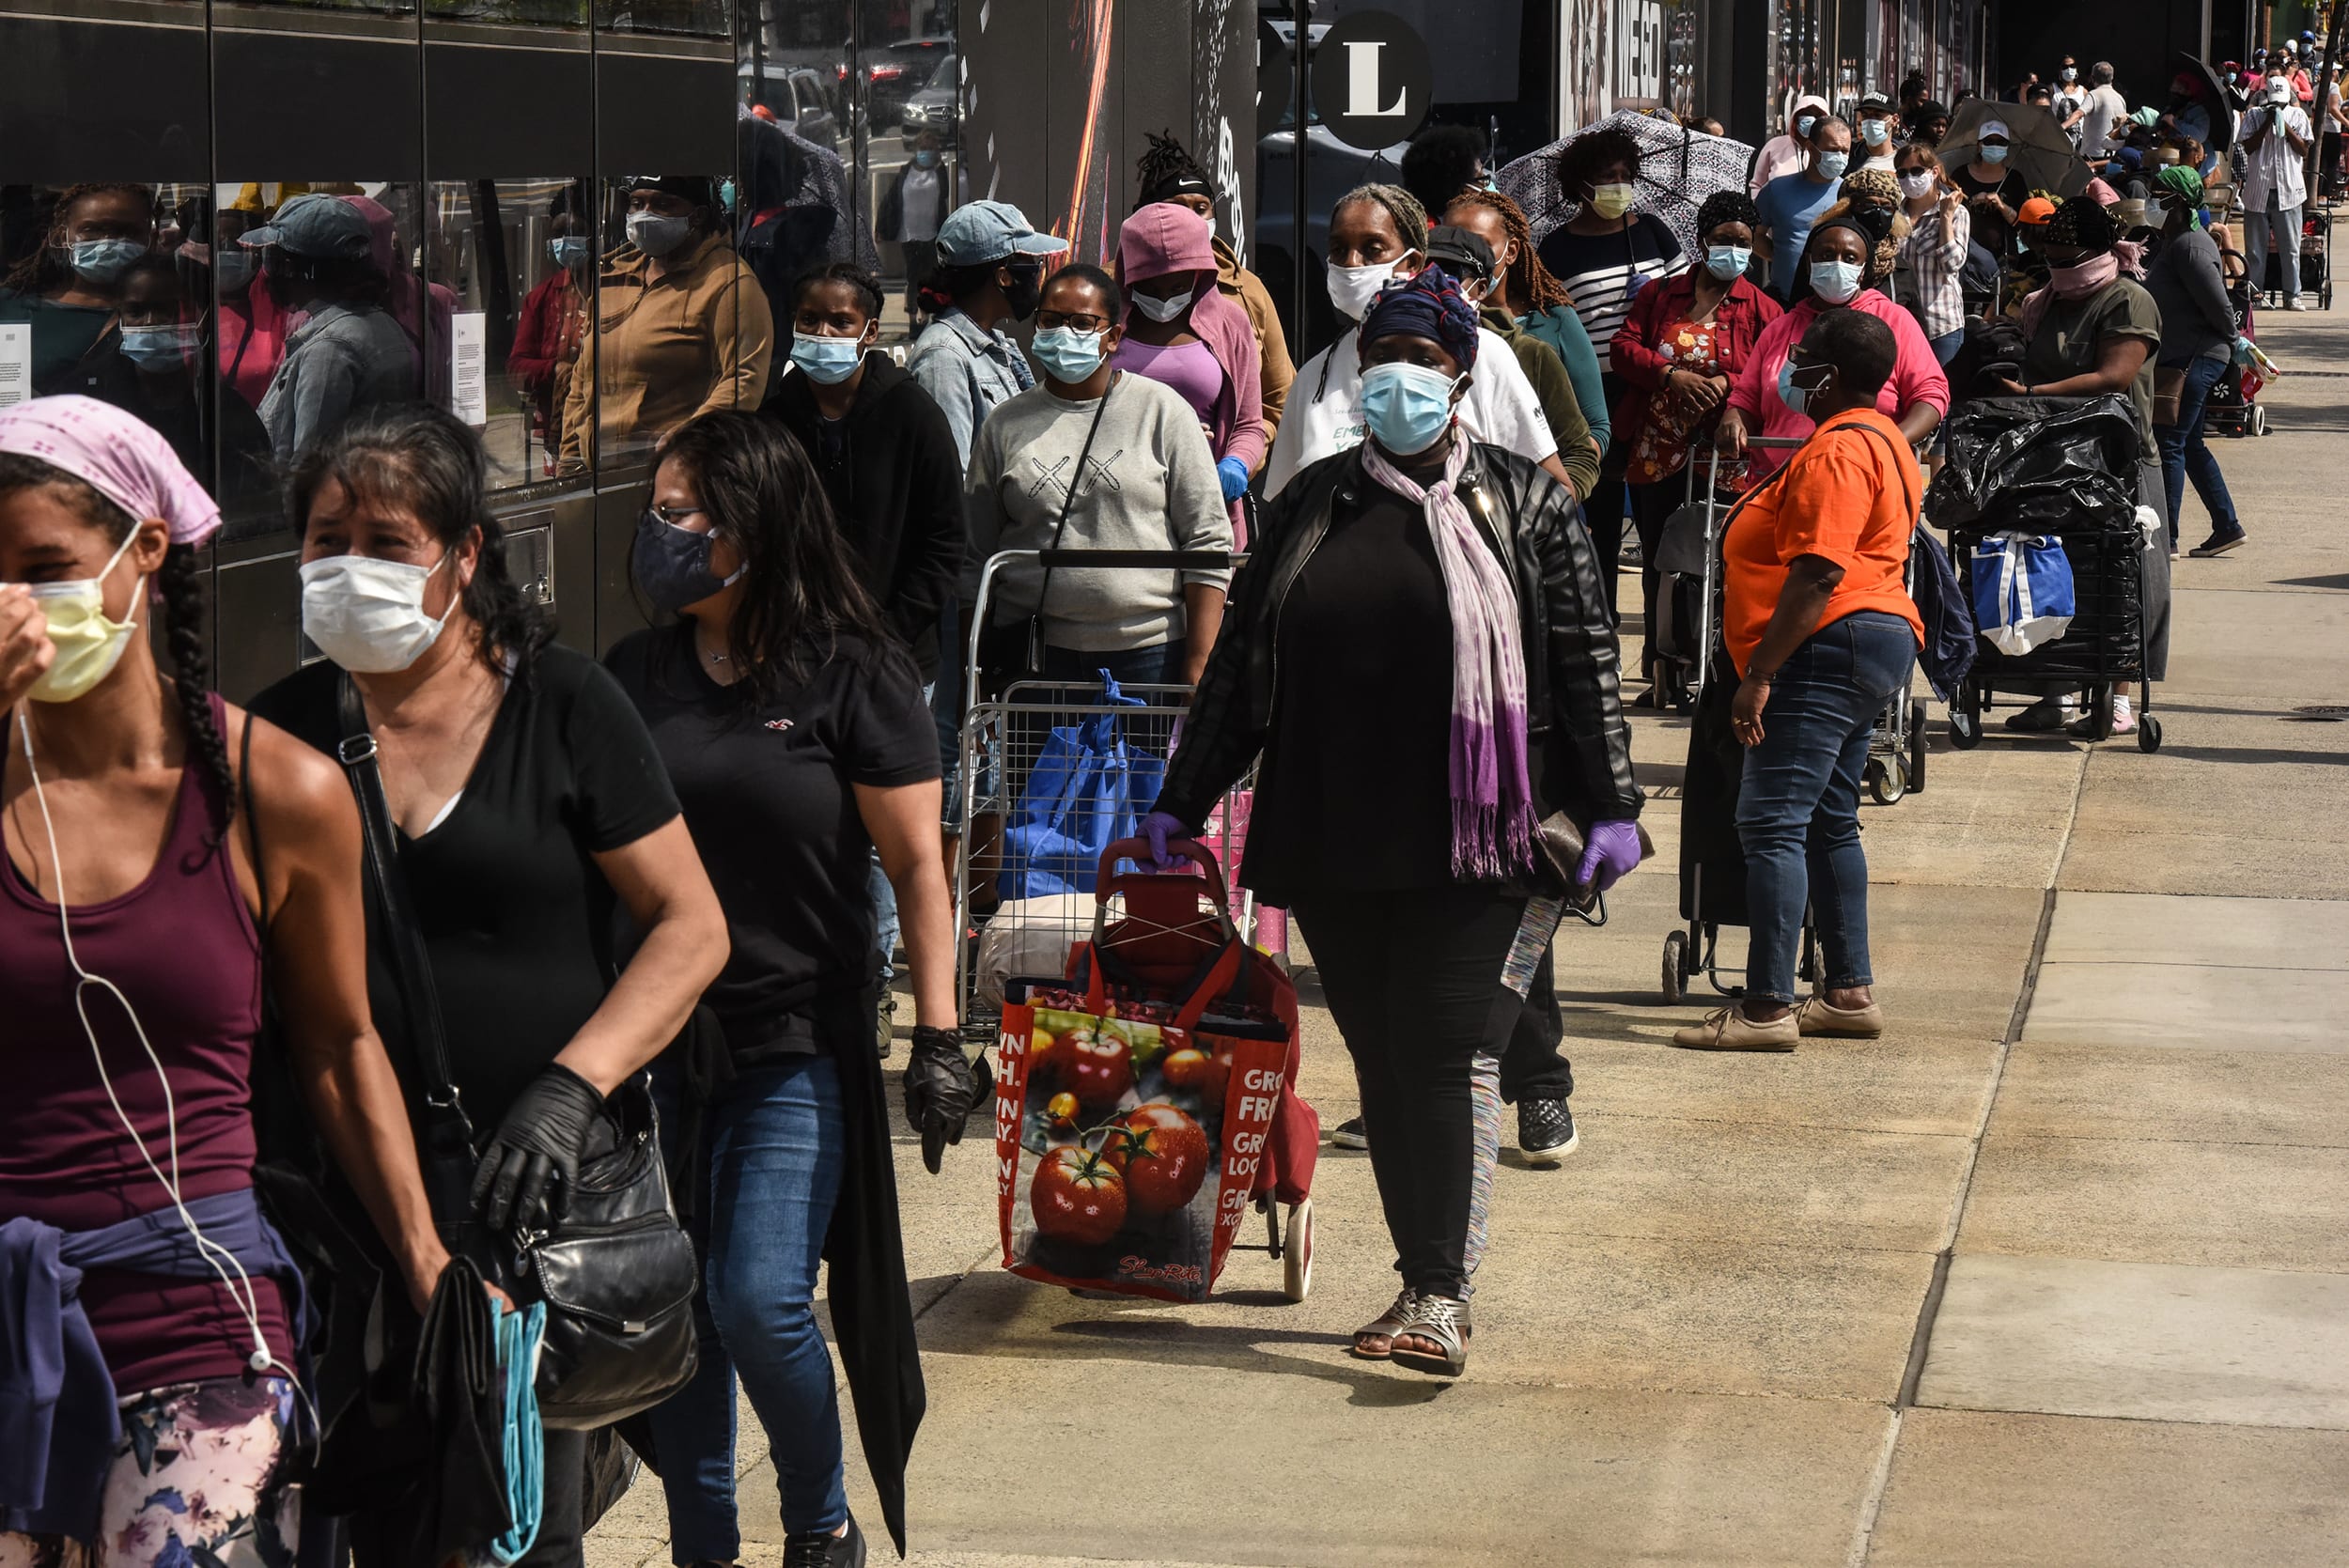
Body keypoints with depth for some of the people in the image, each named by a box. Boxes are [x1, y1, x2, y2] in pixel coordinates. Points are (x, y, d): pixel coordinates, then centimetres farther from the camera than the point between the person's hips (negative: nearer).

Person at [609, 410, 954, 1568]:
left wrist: (937, 1034, -9)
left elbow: (916, 867, -4)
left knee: (759, 1299, -10)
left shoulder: (852, 678, -5)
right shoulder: (634, 676, 7)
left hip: (797, 1047, -4)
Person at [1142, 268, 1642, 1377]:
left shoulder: (1521, 503, 4)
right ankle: (1421, 1276, 15)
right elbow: (1239, 663, 15)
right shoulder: (1310, 506, 12)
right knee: (1379, 1059, 7)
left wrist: (1611, 805, -4)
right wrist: (1180, 802, 12)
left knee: (1444, 1053, -9)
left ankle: (1442, 1293, -8)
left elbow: (1585, 658, 3)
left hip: (1466, 833, -4)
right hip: (1330, 834, 4)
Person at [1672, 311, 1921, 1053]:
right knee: (1828, 822, 16)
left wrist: (1758, 673, -23)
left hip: (1829, 648, -12)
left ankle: (1767, 1006, -15)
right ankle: (1850, 992, 19)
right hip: (1875, 640, 12)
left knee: (1772, 821, -12)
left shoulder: (1839, 450, -16)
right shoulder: (1879, 439, 18)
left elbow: (1818, 574, -23)